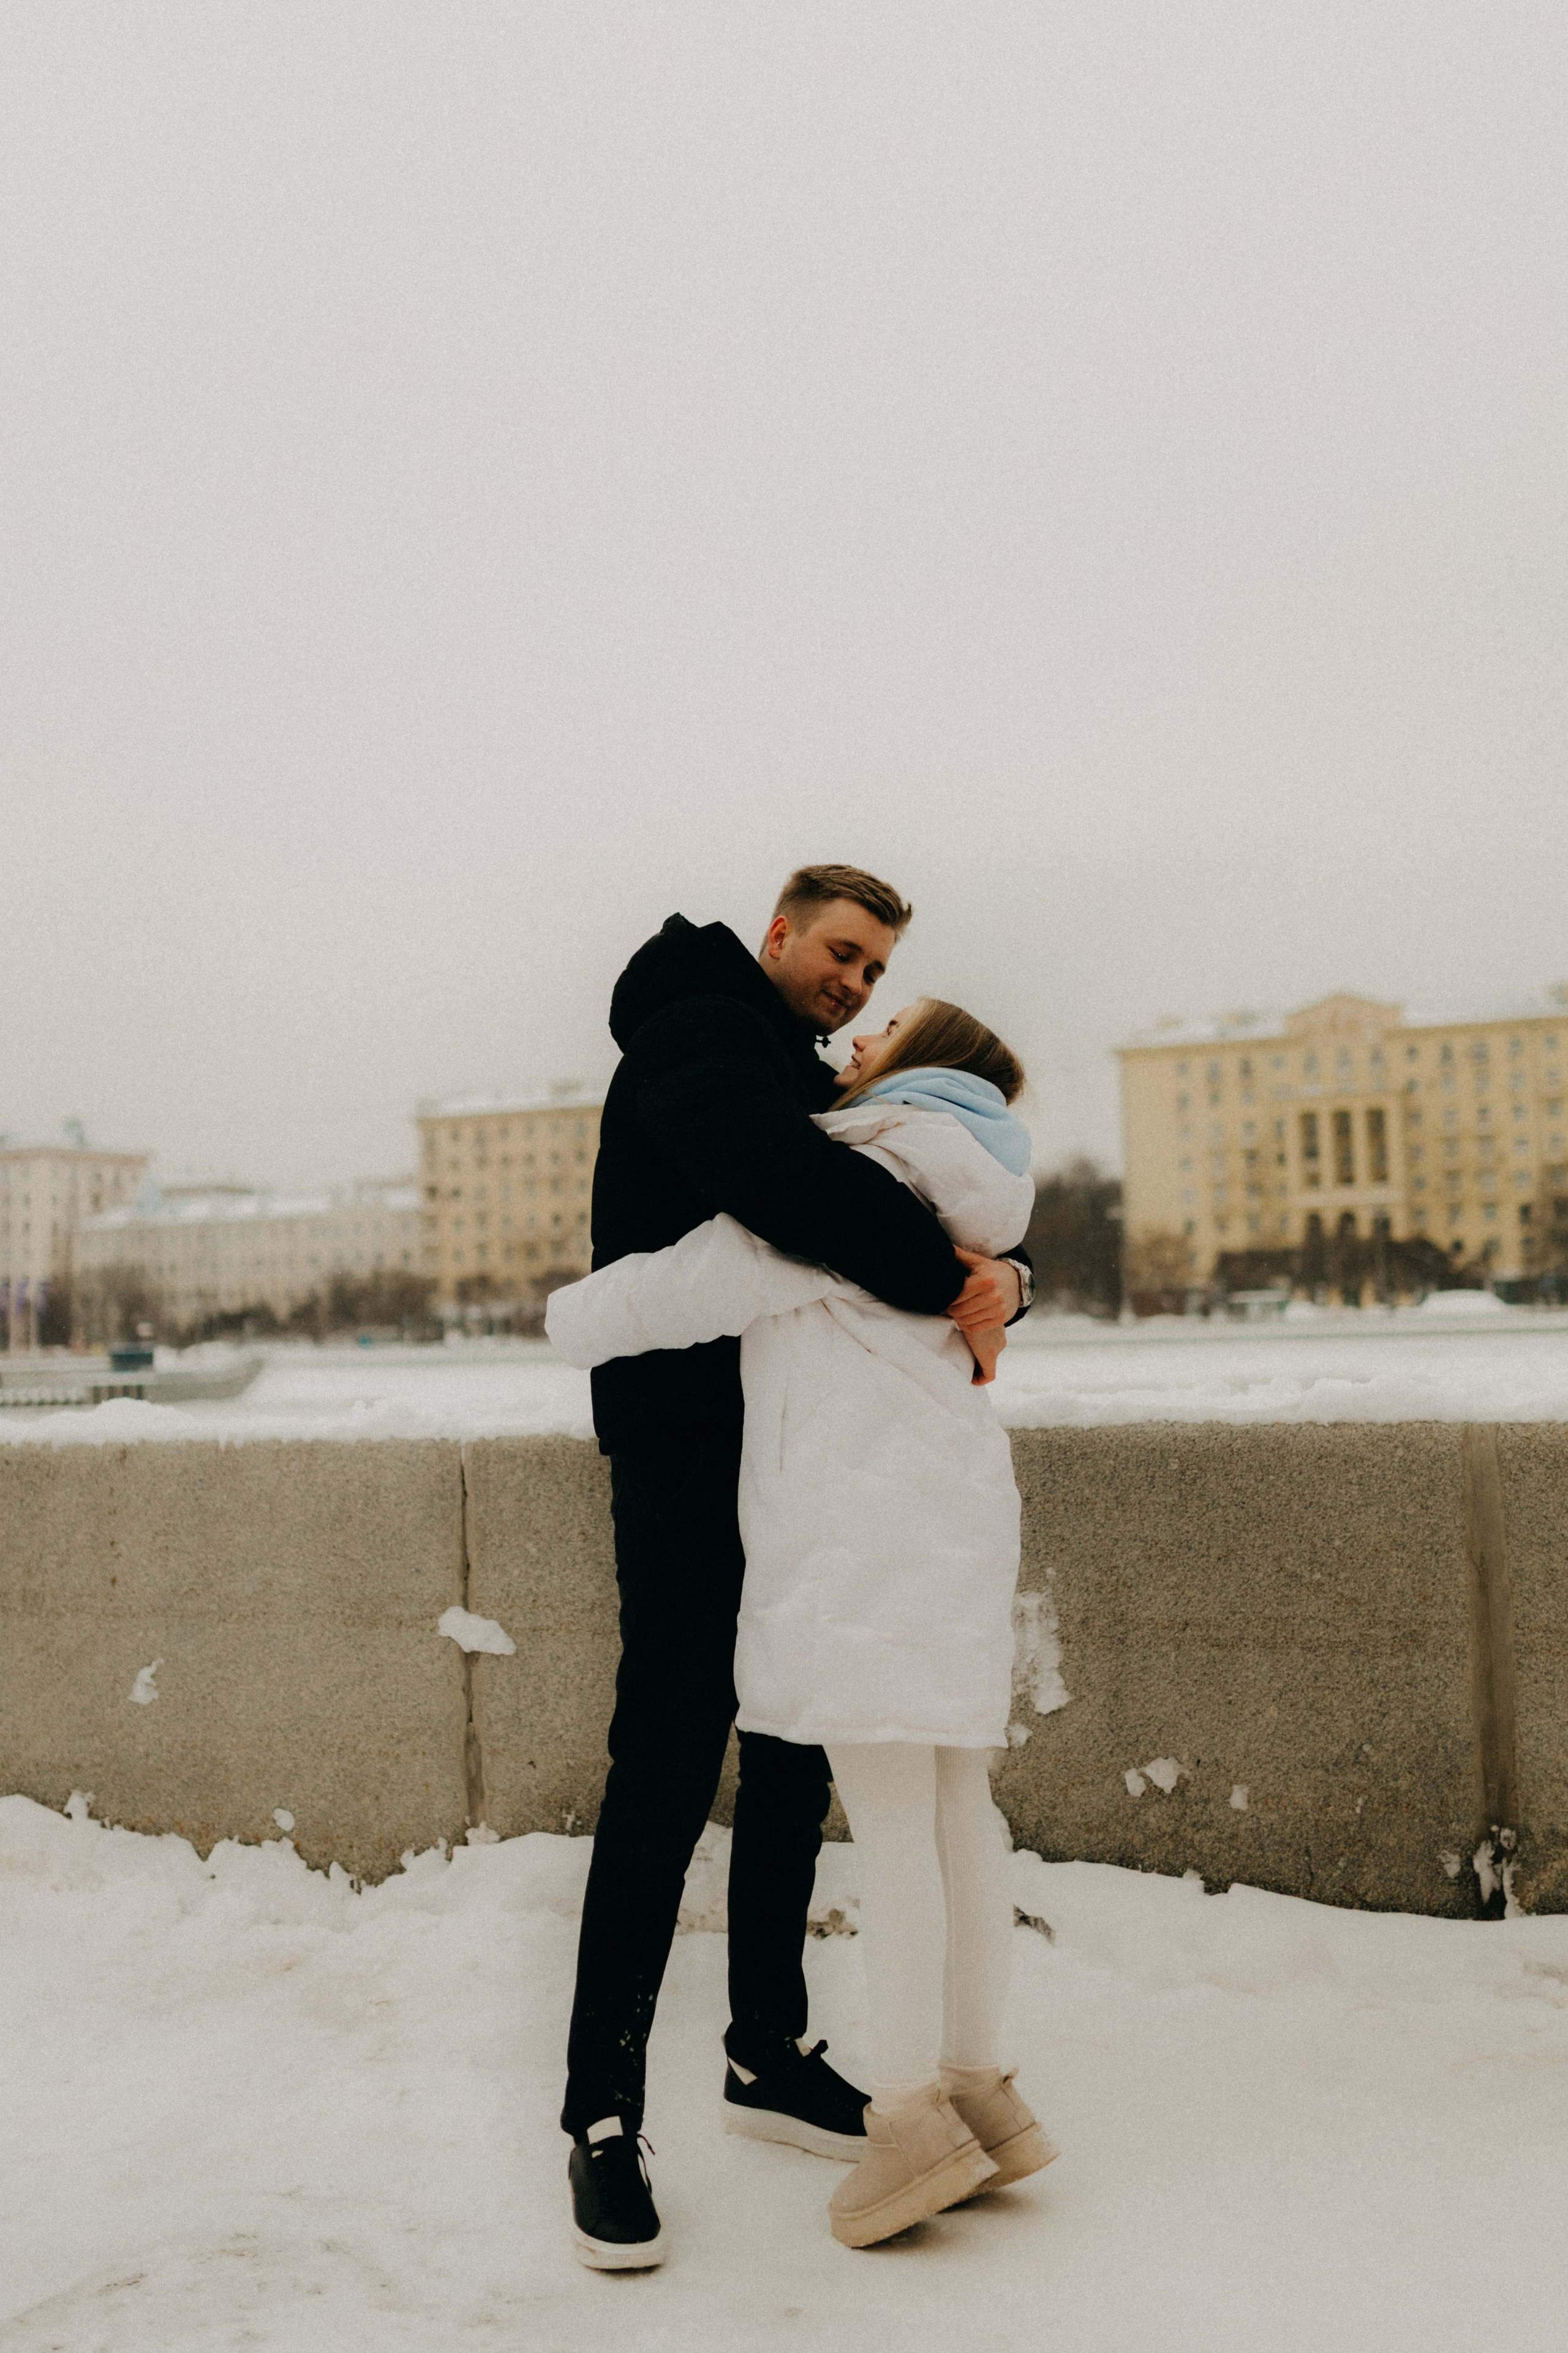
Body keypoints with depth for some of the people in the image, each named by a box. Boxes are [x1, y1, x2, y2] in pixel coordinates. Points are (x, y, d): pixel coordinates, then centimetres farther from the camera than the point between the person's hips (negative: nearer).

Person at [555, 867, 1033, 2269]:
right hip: (688, 1467, -9)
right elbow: (775, 1179, -28)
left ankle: (768, 2057, 26)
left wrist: (1002, 1281, -6)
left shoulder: (813, 1090, 21)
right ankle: (604, 2116, 2)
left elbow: (929, 1240, 17)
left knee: (795, 1767, 13)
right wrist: (942, 1275, -23)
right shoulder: (696, 1034, -6)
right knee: (665, 1783, -7)